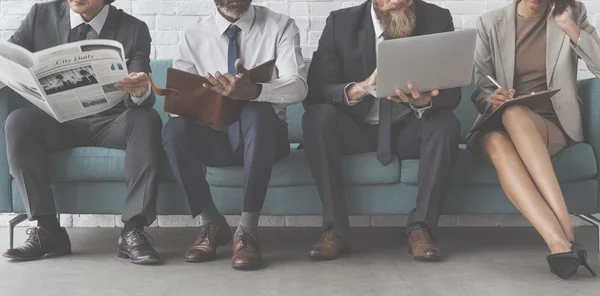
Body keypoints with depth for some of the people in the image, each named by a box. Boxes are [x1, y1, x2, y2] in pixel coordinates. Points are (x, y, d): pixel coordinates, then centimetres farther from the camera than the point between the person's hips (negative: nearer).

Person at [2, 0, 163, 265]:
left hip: (111, 123, -1)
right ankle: (47, 230, -26)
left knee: (146, 118, -31)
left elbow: (140, 101, -9)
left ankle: (133, 231, -32)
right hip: (58, 121, 2)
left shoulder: (133, 30, -2)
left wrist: (141, 92, -35)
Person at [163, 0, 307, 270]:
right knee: (175, 128, -29)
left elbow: (298, 87, -18)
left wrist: (254, 90, -39)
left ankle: (248, 230, -30)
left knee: (259, 112, -36)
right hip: (213, 138, 2)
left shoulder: (281, 27, -3)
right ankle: (211, 224, -11)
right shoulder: (193, 37, 4)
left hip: (262, 135, -2)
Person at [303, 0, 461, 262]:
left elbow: (452, 93, -10)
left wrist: (425, 101, -35)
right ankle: (335, 228, -23)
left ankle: (421, 227, -22)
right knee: (317, 118, -28)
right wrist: (359, 89, -34)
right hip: (357, 129, 0)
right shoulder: (341, 23, -8)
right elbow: (314, 92, -13)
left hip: (410, 130, 0)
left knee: (446, 123, -30)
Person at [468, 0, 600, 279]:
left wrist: (570, 27, -11)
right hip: (499, 125, 1)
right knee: (496, 142, -37)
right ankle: (560, 240, -51)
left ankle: (562, 235, -46)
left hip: (553, 126, -1)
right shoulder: (491, 23, 6)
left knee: (514, 113, -36)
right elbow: (480, 89, 1)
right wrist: (492, 99, -22)